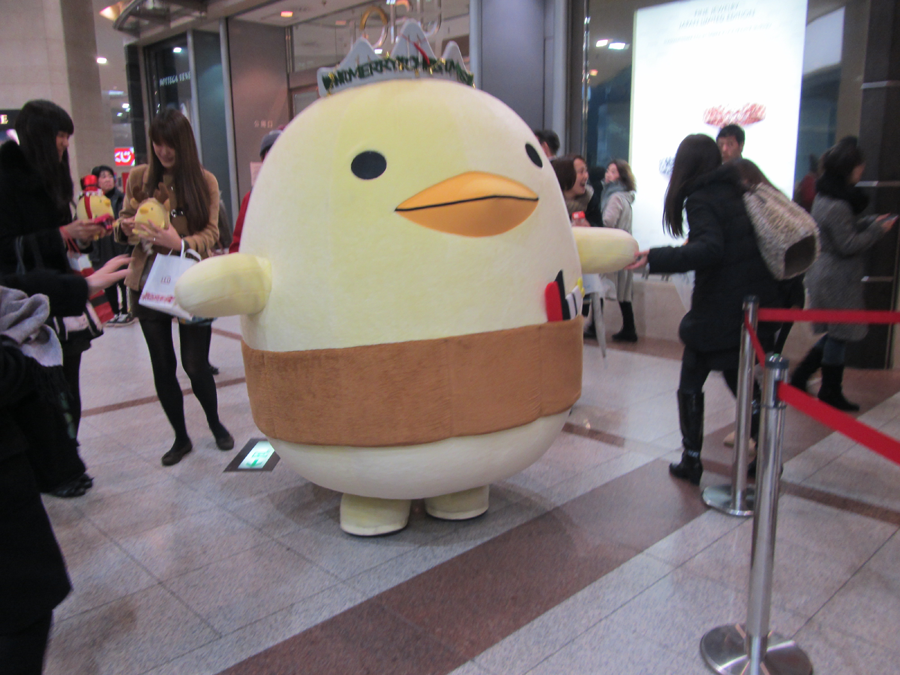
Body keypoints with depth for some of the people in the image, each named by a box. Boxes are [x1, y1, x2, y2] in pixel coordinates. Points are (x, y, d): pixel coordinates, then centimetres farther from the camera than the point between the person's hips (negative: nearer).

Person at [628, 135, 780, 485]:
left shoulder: (701, 200, -12)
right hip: (755, 307, 7)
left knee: (690, 384, 7)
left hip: (717, 313, -7)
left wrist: (654, 258, -37)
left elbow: (709, 249, -29)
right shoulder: (738, 192, 12)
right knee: (740, 379, 20)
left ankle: (691, 459, 10)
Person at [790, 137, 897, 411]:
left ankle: (799, 379, 20)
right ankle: (830, 393, 18)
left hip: (824, 273, 10)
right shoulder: (836, 205, -23)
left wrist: (871, 222, 8)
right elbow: (848, 244, -20)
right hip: (837, 278, -10)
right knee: (840, 334, 4)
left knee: (836, 333, 18)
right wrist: (877, 230, -8)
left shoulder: (825, 195, 8)